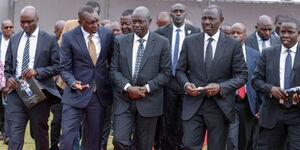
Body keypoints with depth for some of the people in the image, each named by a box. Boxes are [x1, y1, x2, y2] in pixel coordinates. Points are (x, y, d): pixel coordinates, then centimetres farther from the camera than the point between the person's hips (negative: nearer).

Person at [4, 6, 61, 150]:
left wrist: (37, 71, -17)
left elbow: (57, 66, -3)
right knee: (14, 134, -6)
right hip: (16, 92, 3)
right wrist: (8, 77, -4)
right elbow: (8, 64, 17)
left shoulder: (49, 39, -1)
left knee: (40, 134, 10)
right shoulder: (14, 39, 11)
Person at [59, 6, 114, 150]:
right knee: (67, 136, -8)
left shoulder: (108, 34, 0)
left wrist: (113, 85, 12)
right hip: (76, 94, -3)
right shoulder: (69, 37, -7)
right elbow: (65, 68, -6)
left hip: (100, 93, 3)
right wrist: (73, 83, -25)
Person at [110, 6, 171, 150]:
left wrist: (147, 88, -12)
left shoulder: (162, 42, 0)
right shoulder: (120, 41, 5)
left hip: (148, 100, -1)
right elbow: (114, 69, 3)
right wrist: (128, 87, -13)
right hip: (123, 99, 1)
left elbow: (165, 72, -1)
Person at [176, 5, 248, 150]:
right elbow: (180, 71, 10)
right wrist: (186, 84, -12)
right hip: (193, 104, 1)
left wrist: (221, 87, -17)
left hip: (220, 106, -1)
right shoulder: (189, 41, 4)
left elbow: (242, 75, -1)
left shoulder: (233, 44, -2)